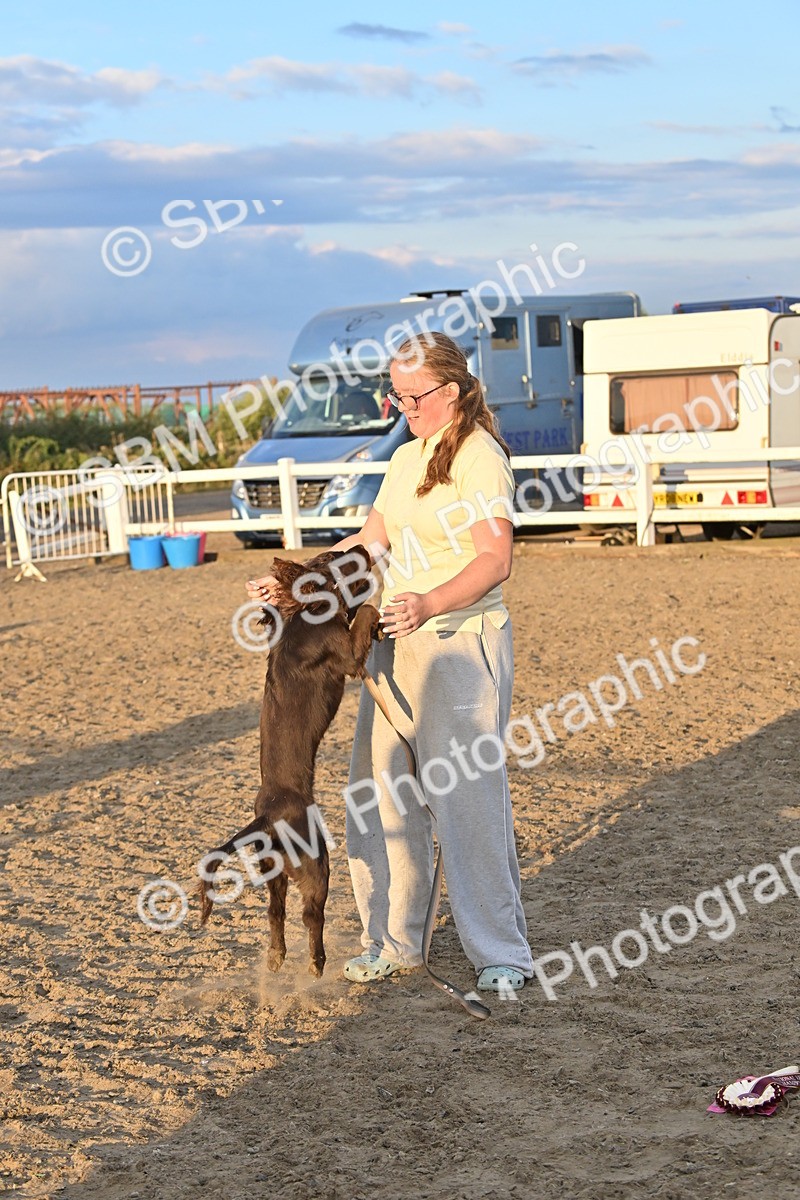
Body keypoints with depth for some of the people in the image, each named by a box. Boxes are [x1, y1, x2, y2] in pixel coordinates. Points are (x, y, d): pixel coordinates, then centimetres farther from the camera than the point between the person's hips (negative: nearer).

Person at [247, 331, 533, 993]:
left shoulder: (481, 459, -11)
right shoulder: (407, 458, 16)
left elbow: (495, 559, -21)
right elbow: (370, 541, 20)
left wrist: (429, 604, -36)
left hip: (461, 646, -9)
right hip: (395, 644, 9)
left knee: (468, 801, -8)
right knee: (381, 796, 10)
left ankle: (502, 956, 2)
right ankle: (395, 942, 22)